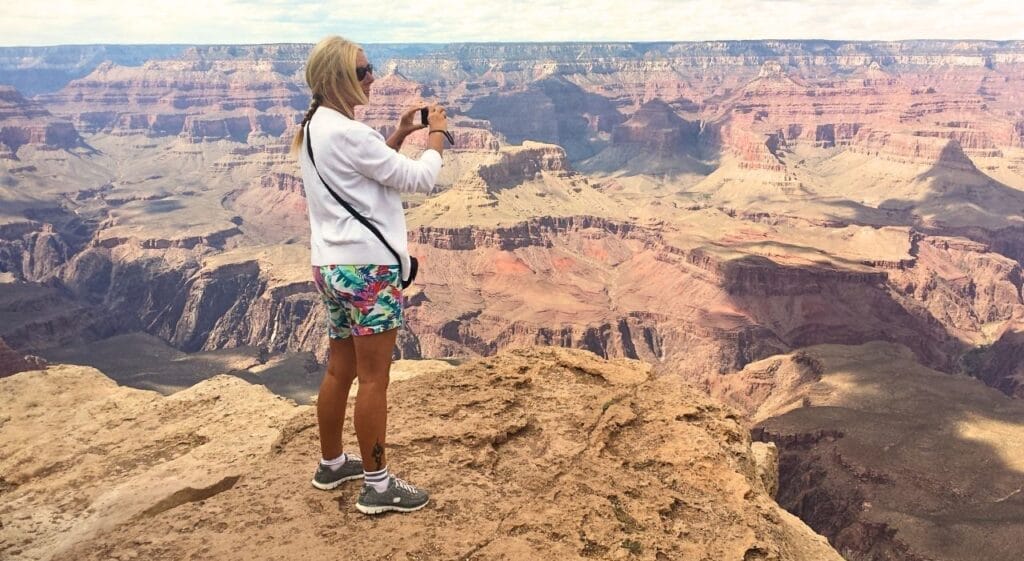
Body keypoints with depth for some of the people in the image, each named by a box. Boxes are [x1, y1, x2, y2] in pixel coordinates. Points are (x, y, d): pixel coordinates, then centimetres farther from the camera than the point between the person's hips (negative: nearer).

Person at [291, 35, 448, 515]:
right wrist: (437, 133, 2)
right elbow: (417, 178, -14)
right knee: (374, 379, -1)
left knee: (340, 371, 18)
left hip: (333, 266, 10)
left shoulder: (314, 129, 12)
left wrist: (398, 135, 15)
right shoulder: (346, 132, -18)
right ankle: (377, 486, 9)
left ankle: (332, 464, 31)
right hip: (367, 268, -10)